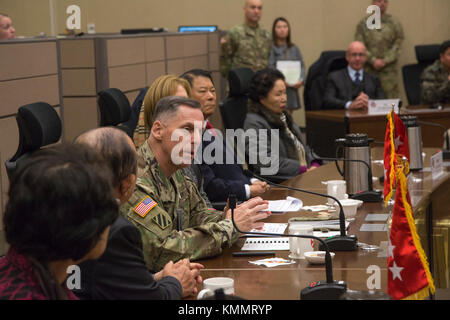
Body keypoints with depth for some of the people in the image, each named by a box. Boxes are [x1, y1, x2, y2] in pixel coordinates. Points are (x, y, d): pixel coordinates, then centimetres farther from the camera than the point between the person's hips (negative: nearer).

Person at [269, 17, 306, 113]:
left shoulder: (294, 48, 14)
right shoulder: (271, 48, -3)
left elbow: (302, 66, 9)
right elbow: (269, 68, -10)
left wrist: (301, 80, -8)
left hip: (291, 90, 5)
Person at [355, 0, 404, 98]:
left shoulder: (395, 23, 8)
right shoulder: (363, 24, 7)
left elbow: (397, 45, 2)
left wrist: (385, 61, -10)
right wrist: (373, 61, -11)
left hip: (389, 70, 0)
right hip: (369, 70, 0)